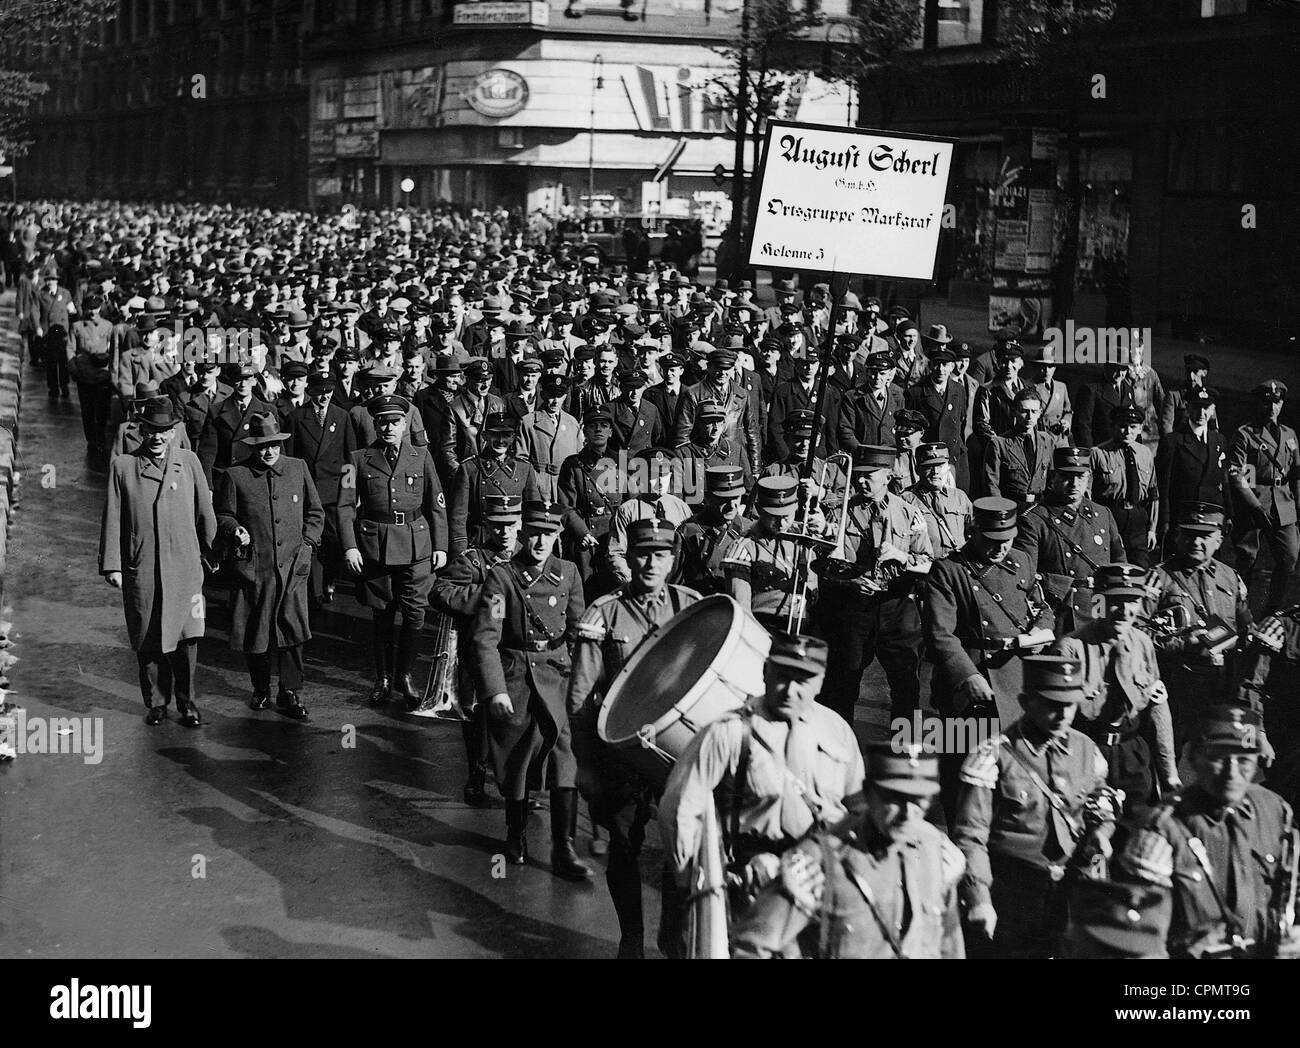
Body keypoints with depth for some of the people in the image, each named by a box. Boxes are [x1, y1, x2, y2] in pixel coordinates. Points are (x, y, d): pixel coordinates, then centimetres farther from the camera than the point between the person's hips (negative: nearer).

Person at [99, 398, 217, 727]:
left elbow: (205, 513, 11)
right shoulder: (123, 466, 3)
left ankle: (186, 702, 11)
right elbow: (112, 519, 4)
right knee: (147, 638, 6)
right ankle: (156, 702, 20)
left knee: (187, 636, -3)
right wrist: (111, 564, 0)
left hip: (184, 566, 0)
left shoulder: (189, 462, 6)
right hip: (140, 568, 0)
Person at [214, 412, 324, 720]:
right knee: (255, 631, 4)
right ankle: (261, 689, 22)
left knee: (292, 627, -7)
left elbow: (315, 511, 17)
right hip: (253, 565, -1)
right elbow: (221, 515, 7)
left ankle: (290, 693, 2)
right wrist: (235, 531, -12)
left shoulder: (299, 469, 9)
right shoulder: (235, 476, 0)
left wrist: (308, 542, 6)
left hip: (293, 565, 1)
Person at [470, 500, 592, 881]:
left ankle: (563, 849, -12)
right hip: (513, 677, -2)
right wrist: (495, 691, -21)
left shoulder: (568, 573, 4)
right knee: (515, 756, 9)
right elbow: (485, 638, -12)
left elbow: (578, 627, 15)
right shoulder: (501, 577, -7)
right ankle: (515, 833, 32)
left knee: (565, 753, -12)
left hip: (556, 674, 2)